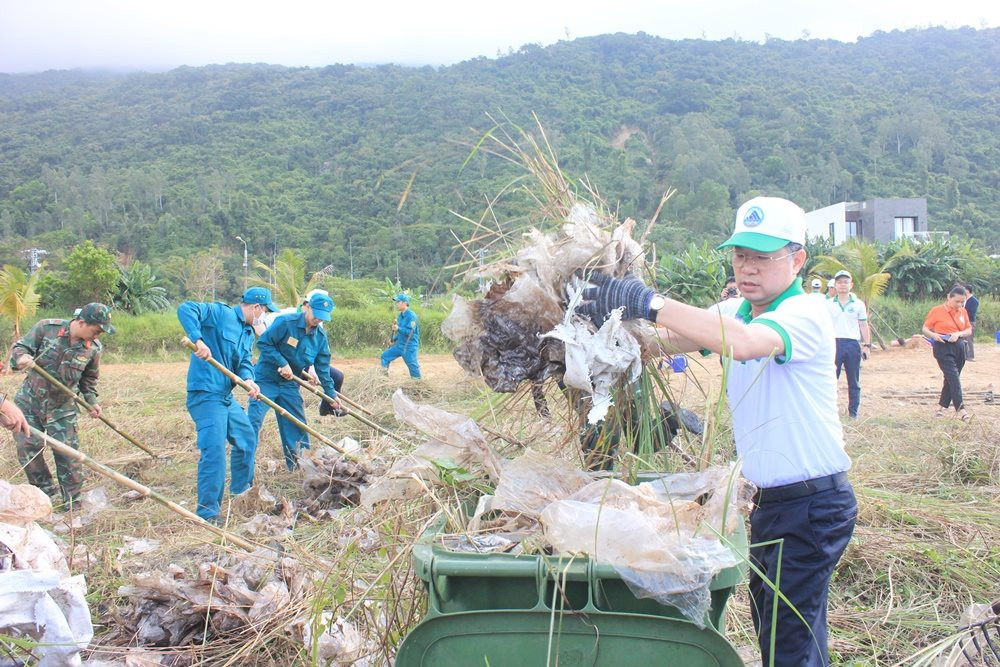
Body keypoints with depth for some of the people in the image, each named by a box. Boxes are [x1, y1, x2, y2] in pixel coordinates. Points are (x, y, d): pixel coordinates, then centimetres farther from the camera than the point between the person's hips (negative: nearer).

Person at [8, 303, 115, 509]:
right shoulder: (46, 328, -14)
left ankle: (72, 502, 10)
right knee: (27, 447, -4)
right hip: (29, 401, 0)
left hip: (62, 408, 1)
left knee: (68, 454, -2)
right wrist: (21, 357, -32)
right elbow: (20, 347, -9)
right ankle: (48, 493, 13)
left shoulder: (94, 348, -6)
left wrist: (91, 401, -2)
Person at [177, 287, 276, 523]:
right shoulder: (220, 313, -10)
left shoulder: (249, 333, 17)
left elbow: (244, 363, 9)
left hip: (227, 396, 10)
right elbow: (185, 308, -22)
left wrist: (248, 379, -14)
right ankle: (207, 511, -8)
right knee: (214, 451, -15)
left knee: (247, 441, 22)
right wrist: (198, 339, -35)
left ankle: (241, 492, 40)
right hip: (206, 395, -10)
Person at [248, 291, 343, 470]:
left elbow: (323, 368, 5)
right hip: (266, 379, -5)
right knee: (254, 419, -12)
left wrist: (331, 394, 4)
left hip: (289, 384, 5)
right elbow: (264, 342, -17)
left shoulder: (321, 336, 0)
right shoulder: (286, 322, -18)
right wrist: (282, 363, -23)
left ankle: (299, 465, 19)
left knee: (297, 423, 7)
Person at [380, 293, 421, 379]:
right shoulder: (400, 316, 11)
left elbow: (410, 332, -24)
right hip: (399, 345, 9)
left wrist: (398, 329, -33)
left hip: (409, 347, -9)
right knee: (385, 356, 6)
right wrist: (394, 339, 13)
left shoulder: (411, 316, -16)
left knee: (413, 367, -4)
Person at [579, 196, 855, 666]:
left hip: (813, 503, -8)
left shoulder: (805, 315, -18)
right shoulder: (736, 314, 9)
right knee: (768, 626, 19)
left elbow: (743, 342, -39)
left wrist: (649, 302, -40)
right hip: (770, 499, 8)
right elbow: (670, 339, -2)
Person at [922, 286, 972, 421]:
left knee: (951, 379, 11)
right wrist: (934, 335, -23)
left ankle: (942, 408, 23)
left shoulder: (963, 312, 7)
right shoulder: (937, 311, -7)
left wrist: (958, 334, -9)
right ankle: (961, 410, -18)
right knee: (954, 377, -15)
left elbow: (969, 330, 12)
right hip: (943, 348, -6)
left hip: (958, 347, 6)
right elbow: (925, 329, -2)